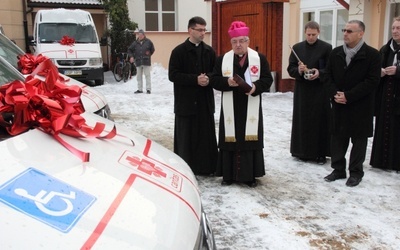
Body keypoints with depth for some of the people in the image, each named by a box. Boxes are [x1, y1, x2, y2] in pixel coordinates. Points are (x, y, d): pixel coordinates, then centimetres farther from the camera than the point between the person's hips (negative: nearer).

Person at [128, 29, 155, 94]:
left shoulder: (148, 42, 2)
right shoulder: (135, 43, 7)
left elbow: (152, 49, 13)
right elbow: (129, 50, 15)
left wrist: (149, 54, 3)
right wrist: (131, 56, 2)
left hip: (146, 62, -3)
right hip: (138, 62, 3)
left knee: (147, 75, -3)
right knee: (139, 76, 7)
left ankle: (148, 89, 1)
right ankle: (140, 89, 14)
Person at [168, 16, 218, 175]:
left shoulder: (209, 51, 9)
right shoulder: (179, 51, -5)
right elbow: (173, 75, -11)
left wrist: (209, 79, -12)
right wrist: (195, 79, -19)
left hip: (205, 101, 4)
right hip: (186, 101, -4)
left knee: (207, 135, 8)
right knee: (186, 136, 2)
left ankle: (206, 166, 19)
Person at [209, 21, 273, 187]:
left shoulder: (260, 58, 3)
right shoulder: (222, 59, 5)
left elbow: (267, 80, 0)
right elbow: (214, 80, 1)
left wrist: (256, 87, -19)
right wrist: (227, 82, -19)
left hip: (251, 110, 0)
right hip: (230, 110, 1)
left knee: (250, 140, 3)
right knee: (230, 140, 4)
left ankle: (250, 175, 14)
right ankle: (229, 175, 15)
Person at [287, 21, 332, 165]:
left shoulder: (327, 48, -2)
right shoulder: (297, 48, 6)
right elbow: (290, 69, 4)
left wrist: (319, 73, -21)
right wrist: (298, 70, -17)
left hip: (320, 91, -3)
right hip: (302, 91, 3)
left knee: (319, 121, 1)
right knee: (302, 121, 6)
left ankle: (320, 153, 10)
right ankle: (303, 151, 17)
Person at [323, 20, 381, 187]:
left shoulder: (372, 54, -8)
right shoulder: (336, 53, 7)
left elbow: (372, 81, -14)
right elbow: (328, 76, 7)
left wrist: (348, 96, -18)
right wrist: (334, 93, -11)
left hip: (360, 106, -4)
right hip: (339, 105, 4)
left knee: (359, 139, 6)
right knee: (337, 138, 9)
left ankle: (356, 172, 18)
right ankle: (338, 169, 22)